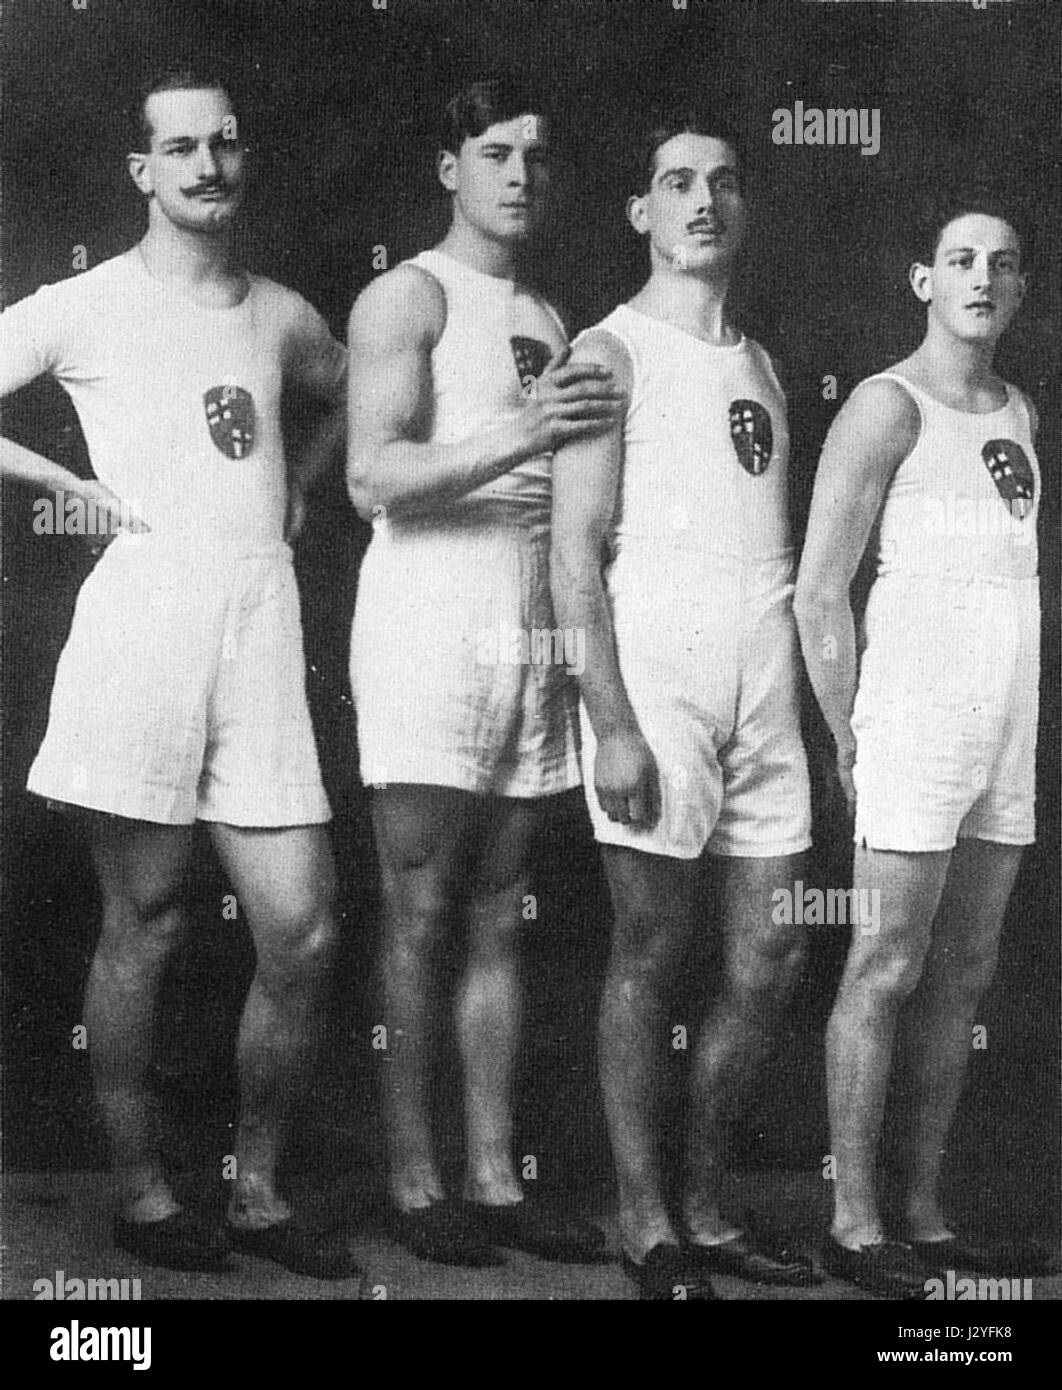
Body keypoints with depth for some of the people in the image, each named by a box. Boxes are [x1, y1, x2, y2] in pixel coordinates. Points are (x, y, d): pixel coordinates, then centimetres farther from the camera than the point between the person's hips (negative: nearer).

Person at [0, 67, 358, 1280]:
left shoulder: (279, 316, 18)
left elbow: (344, 393, 39)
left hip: (264, 621, 4)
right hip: (146, 607, -4)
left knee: (301, 934, 0)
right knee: (143, 926, 2)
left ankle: (257, 1192, 15)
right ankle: (139, 1191, 16)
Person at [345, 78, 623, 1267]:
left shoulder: (549, 321, 19)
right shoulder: (409, 296, -1)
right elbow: (373, 478, -14)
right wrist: (519, 439, -25)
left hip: (533, 632, 7)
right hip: (429, 622, -6)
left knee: (498, 921, 7)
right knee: (418, 919, -3)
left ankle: (492, 1179, 12)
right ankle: (414, 1184, 4)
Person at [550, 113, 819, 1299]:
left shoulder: (758, 363, 19)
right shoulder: (612, 352, -1)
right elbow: (576, 549, -9)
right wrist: (610, 720, -17)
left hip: (765, 683, 7)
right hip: (657, 674, -7)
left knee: (770, 960, 7)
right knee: (651, 952, -2)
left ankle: (706, 1208, 20)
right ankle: (645, 1225, 8)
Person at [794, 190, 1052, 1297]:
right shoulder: (888, 406, -5)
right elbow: (819, 590, -8)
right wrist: (848, 738, -9)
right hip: (916, 707, -7)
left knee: (964, 971, 9)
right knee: (887, 967, -5)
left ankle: (922, 1214, 16)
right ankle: (854, 1223, 2)